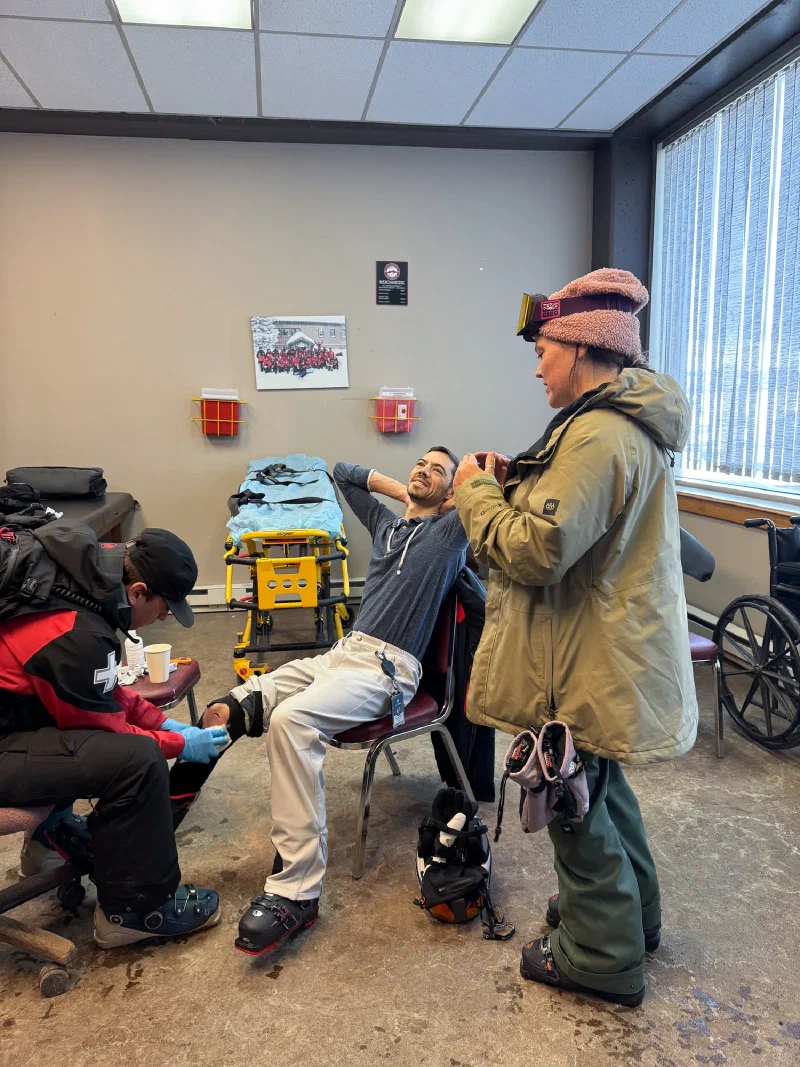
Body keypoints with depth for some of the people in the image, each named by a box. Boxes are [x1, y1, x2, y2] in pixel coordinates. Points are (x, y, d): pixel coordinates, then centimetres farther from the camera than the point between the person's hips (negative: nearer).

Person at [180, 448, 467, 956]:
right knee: (224, 711, -12)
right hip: (344, 652, 7)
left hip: (388, 669, -7)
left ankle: (297, 890, -30)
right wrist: (398, 488, 26)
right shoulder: (387, 523, 25)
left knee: (290, 719, -34)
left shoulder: (449, 529, 6)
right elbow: (342, 471, 36)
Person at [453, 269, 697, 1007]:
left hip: (585, 664, -11)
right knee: (600, 784, 27)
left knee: (574, 805, 8)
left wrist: (477, 491, -13)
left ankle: (603, 958, 29)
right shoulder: (635, 423, 9)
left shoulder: (598, 436, -26)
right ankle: (631, 914, 47)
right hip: (615, 649, 11)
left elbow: (536, 552, -28)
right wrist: (514, 484, 5)